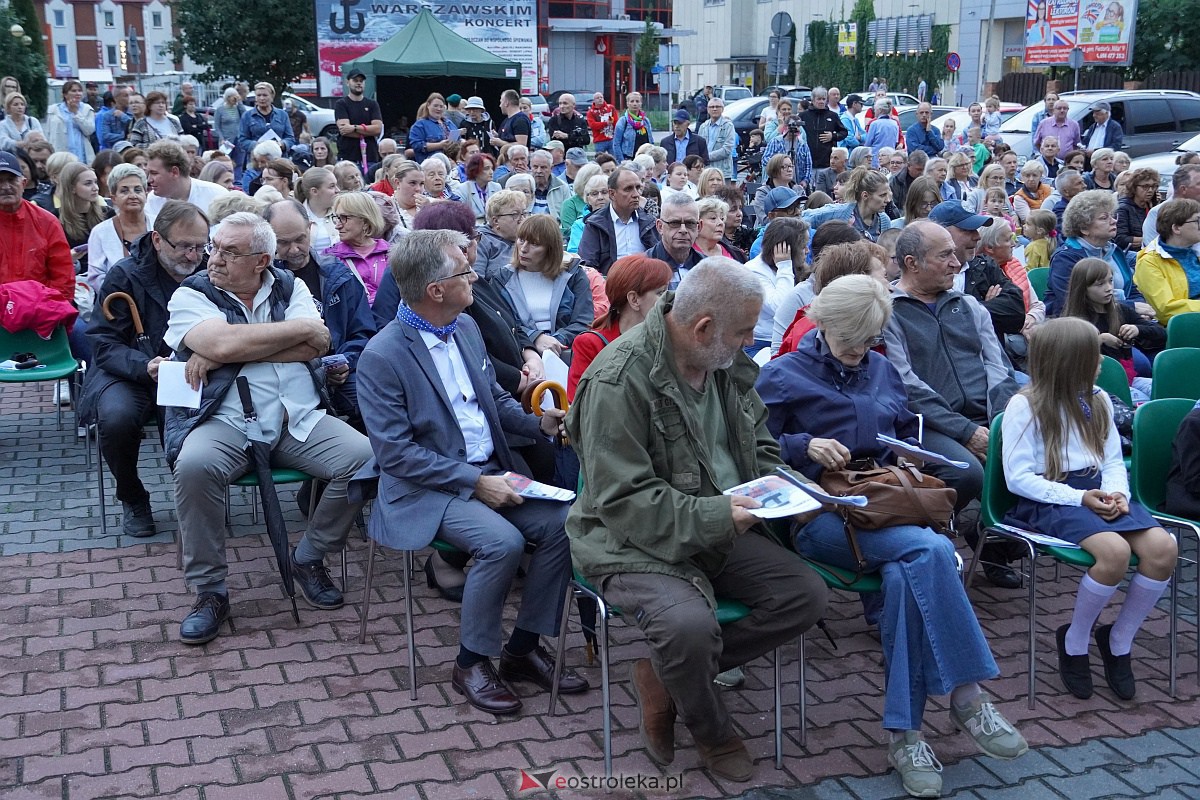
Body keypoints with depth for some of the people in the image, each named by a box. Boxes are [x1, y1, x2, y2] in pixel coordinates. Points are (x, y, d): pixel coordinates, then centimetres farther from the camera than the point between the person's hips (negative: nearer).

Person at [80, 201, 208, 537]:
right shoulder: (123, 276, -4)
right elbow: (105, 344, -9)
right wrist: (145, 366, -29)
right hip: (130, 372, -1)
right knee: (117, 417, -34)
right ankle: (132, 500, -3)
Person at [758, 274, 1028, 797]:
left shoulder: (882, 371, 21)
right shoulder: (783, 375, 6)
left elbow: (909, 435, 31)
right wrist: (805, 446, -15)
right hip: (820, 514, -4)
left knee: (904, 576, -33)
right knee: (931, 550, -32)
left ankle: (904, 732, -29)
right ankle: (966, 696, -25)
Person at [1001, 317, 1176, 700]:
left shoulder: (1098, 401, 14)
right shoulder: (1025, 406, -6)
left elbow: (1113, 460, 16)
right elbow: (1018, 477, -9)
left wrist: (1117, 492, -7)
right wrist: (1079, 498, -17)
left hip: (1097, 491, 6)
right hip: (1050, 500, -6)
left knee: (1163, 548, -22)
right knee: (1115, 551, -34)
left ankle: (1119, 641, 0)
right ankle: (1073, 642, -8)